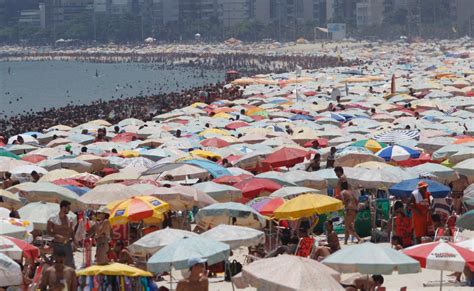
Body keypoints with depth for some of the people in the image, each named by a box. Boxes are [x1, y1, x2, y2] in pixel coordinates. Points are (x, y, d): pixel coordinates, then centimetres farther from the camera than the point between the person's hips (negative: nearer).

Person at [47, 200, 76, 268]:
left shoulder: (69, 219, 8)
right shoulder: (53, 219, -3)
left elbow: (72, 232, 11)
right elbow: (48, 230, -6)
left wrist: (74, 242, 2)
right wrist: (56, 235, -23)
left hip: (67, 244, 2)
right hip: (57, 244, -2)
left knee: (70, 263, -2)